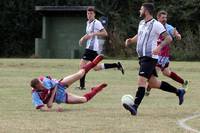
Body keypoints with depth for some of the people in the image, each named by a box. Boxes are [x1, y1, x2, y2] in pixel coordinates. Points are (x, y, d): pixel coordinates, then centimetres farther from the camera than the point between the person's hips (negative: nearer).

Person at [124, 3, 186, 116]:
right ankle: (179, 92, 28)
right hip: (142, 57, 9)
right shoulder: (142, 23, 14)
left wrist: (159, 47, -29)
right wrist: (131, 40, 10)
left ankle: (135, 107, -26)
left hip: (150, 57, -9)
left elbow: (168, 38, -13)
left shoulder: (156, 25, -11)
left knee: (142, 80, -19)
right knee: (153, 83, 14)